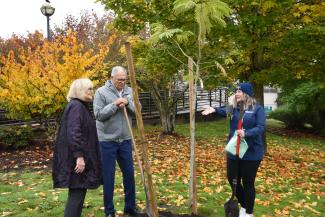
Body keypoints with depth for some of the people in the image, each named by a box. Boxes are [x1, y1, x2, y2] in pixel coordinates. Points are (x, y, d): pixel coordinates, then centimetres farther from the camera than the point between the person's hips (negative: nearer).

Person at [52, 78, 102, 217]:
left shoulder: (81, 106, 17)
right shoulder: (76, 106, -15)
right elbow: (73, 133, -24)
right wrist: (79, 156, -27)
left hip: (80, 156, 10)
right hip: (76, 158, -10)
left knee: (78, 191, 17)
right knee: (77, 191, -4)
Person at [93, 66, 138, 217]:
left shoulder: (129, 91, 6)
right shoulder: (101, 92, -7)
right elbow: (98, 114, -14)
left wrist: (127, 103, -15)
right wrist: (115, 105, -21)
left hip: (125, 140, 5)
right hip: (107, 141, -4)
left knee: (129, 173, 11)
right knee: (108, 176, 5)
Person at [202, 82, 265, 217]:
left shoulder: (257, 109, -8)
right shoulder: (234, 107, 8)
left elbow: (260, 128, -17)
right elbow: (225, 111, -8)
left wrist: (246, 133, -33)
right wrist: (214, 110, -27)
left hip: (251, 153, -5)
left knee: (248, 183, 8)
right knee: (232, 180, 15)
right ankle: (243, 205, 42)